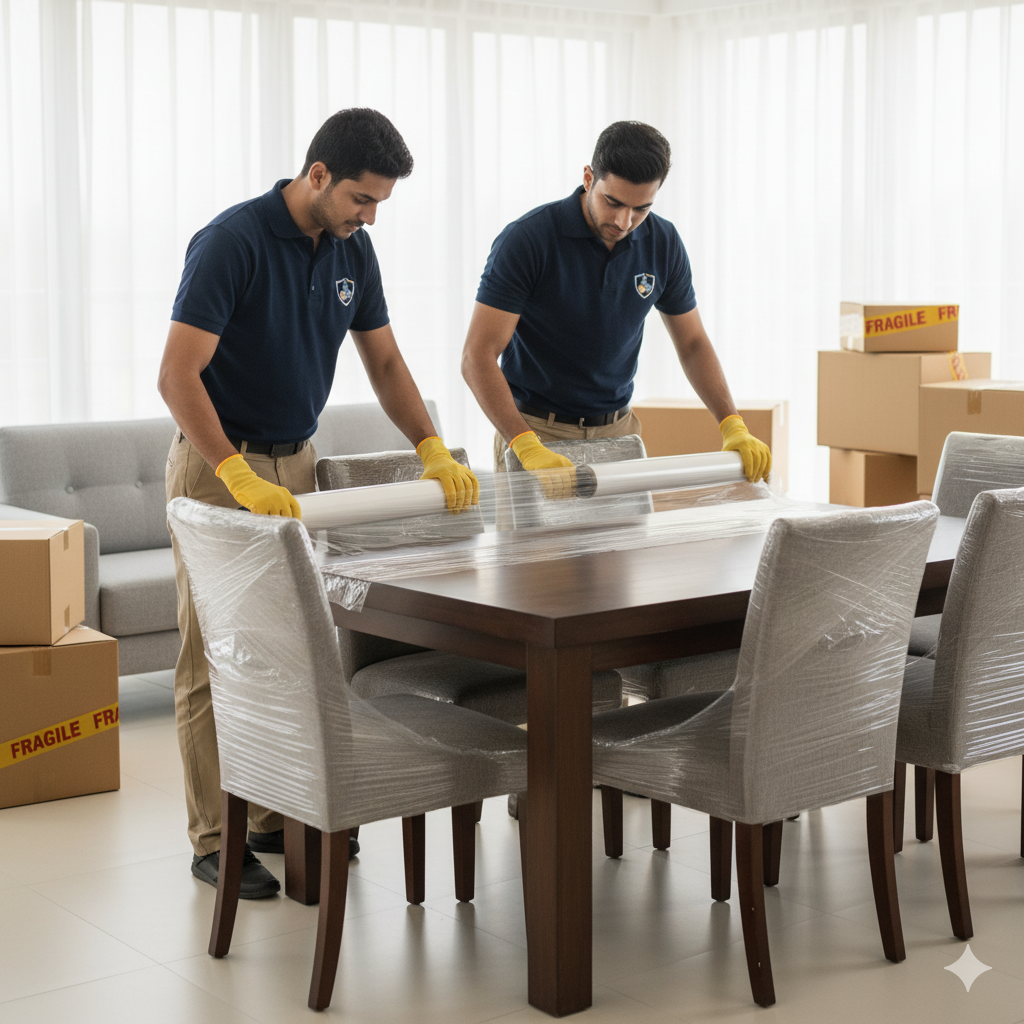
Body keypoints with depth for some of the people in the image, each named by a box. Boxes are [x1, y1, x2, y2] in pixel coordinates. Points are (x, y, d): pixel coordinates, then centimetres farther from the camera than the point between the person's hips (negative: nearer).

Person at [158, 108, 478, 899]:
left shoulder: (352, 251, 1)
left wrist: (433, 451, -8)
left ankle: (279, 817, 23)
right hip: (217, 464, -7)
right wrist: (240, 476, -37)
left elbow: (385, 363, 6)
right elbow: (178, 374, -27)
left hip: (295, 461, 7)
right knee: (216, 661, -2)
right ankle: (214, 841, 7)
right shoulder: (231, 241, -22)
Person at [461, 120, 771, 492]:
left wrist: (733, 426, -8)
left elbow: (693, 344, 7)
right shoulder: (527, 239, -19)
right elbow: (478, 355, -23)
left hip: (618, 431, 4)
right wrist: (527, 447, -35)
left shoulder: (663, 244, -5)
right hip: (537, 430, -3)